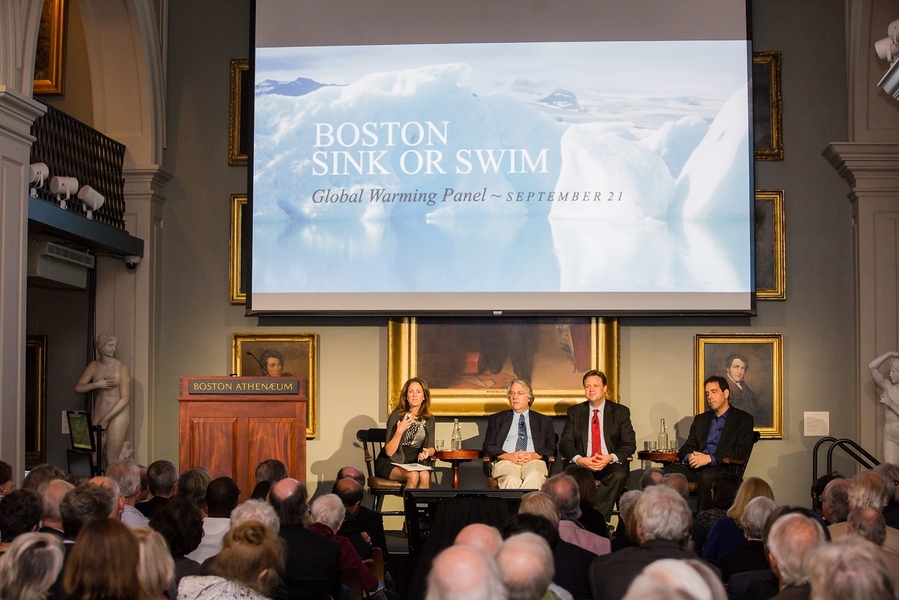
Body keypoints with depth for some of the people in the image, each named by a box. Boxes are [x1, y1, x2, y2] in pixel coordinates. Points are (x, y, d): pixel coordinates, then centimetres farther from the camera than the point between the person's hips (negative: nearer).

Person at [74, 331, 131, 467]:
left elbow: (124, 399, -11)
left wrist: (105, 420, -12)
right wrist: (97, 384, -13)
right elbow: (78, 388, 5)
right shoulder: (94, 366, 7)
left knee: (112, 461, -6)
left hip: (117, 415, -4)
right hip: (98, 415, 4)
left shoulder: (121, 368, -7)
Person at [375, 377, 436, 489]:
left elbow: (431, 448, 11)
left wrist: (428, 452, -14)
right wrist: (400, 431, -25)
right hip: (390, 464, -4)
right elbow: (389, 452, -11)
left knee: (425, 475, -30)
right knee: (413, 476, -33)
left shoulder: (429, 419, 5)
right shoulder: (397, 416, -8)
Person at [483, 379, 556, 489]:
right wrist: (509, 456, -8)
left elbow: (551, 448, 13)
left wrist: (534, 455, -9)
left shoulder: (544, 421, 25)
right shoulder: (496, 419, 24)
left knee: (534, 476, -39)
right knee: (511, 479, -39)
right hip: (506, 461, 0)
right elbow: (488, 447, 12)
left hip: (533, 461, 0)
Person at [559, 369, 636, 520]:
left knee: (619, 475, -35)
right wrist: (579, 459, -17)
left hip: (610, 464, 0)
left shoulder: (621, 412, 9)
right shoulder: (575, 412, 13)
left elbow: (630, 444, 3)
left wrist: (611, 458, -18)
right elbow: (565, 443, 6)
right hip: (582, 463, 0)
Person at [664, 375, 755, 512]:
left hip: (722, 468, -5)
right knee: (664, 472, -24)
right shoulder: (700, 419, 26)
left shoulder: (743, 419, 9)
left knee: (707, 476, -40)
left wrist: (710, 458, -14)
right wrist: (690, 457, -6)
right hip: (695, 467, 5)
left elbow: (742, 452, -4)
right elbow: (687, 447, 21)